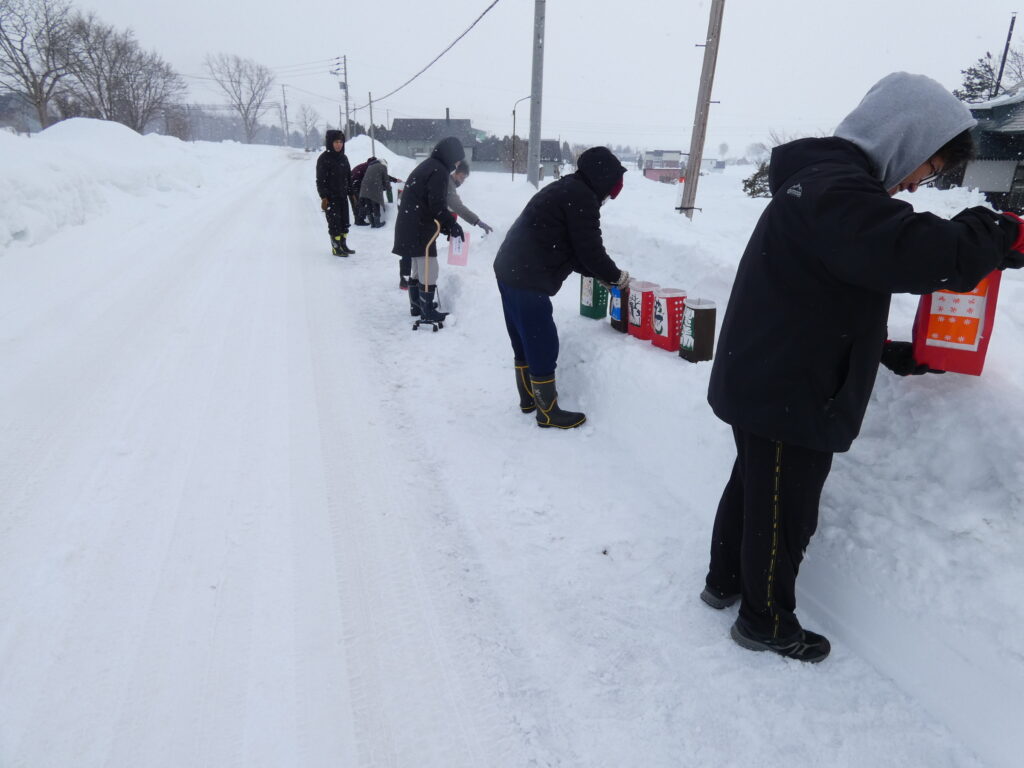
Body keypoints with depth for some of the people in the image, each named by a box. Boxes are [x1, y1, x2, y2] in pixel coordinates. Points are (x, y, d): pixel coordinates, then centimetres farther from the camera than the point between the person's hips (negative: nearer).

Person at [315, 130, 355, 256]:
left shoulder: (343, 158, 11)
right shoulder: (324, 158, -9)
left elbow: (349, 177, 19)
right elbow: (320, 180, -11)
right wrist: (323, 197, -16)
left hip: (343, 195, 7)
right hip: (331, 197, -7)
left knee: (344, 221, 10)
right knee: (334, 222, -4)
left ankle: (343, 245, 21)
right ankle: (336, 248, 4)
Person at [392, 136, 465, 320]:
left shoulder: (426, 166, 18)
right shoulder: (439, 171, -13)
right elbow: (437, 206, -21)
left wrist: (445, 226, 18)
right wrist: (452, 225, -9)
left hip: (409, 227, 10)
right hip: (420, 229, -10)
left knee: (418, 268, 19)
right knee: (428, 270, -4)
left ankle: (416, 306, 29)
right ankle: (428, 312, 2)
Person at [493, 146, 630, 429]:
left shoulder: (564, 190, 20)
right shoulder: (582, 197, -11)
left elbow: (567, 249, 22)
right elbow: (589, 250, -12)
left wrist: (602, 274, 17)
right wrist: (616, 276, 4)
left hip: (511, 271, 10)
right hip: (528, 280, -10)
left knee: (525, 341, 19)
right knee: (543, 345, -1)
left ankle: (529, 397, 33)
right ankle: (548, 412, 10)